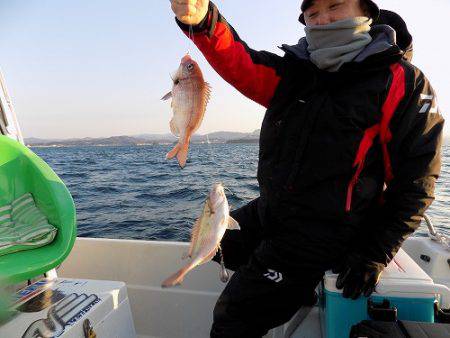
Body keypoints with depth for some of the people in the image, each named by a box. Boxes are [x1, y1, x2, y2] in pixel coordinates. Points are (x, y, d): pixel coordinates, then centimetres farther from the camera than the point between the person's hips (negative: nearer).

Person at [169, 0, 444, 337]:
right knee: (211, 242, 26)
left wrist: (376, 254, -12)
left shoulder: (402, 82, -8)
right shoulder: (296, 72, 5)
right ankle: (300, 290, 32)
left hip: (320, 232, -6)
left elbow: (416, 178, -8)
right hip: (267, 209, 7)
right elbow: (240, 63, -11)